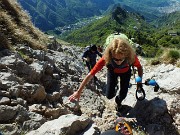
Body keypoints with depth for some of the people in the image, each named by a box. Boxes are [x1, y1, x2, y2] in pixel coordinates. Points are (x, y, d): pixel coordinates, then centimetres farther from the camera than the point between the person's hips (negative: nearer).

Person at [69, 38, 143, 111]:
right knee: (109, 95, -3)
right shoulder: (106, 58, -43)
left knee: (123, 95, 0)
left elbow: (139, 67, -16)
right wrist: (78, 92, -33)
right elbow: (90, 75, -37)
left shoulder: (131, 57, -41)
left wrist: (139, 81, -20)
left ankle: (118, 101, 38)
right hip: (112, 72, 0)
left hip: (126, 72, 1)